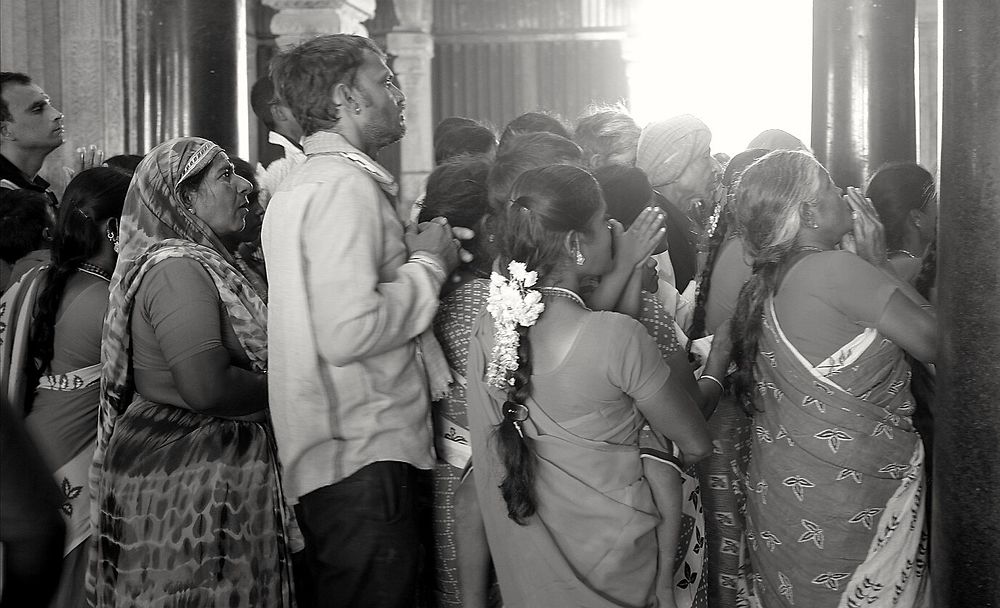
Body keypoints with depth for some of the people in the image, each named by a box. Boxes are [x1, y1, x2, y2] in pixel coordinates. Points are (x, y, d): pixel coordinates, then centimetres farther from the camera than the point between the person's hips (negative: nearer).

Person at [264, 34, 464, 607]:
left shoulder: (301, 184, 16)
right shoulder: (346, 186, -15)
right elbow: (348, 333, -25)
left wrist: (413, 254, 11)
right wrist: (429, 264, -11)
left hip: (329, 453, 10)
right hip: (365, 456, -10)